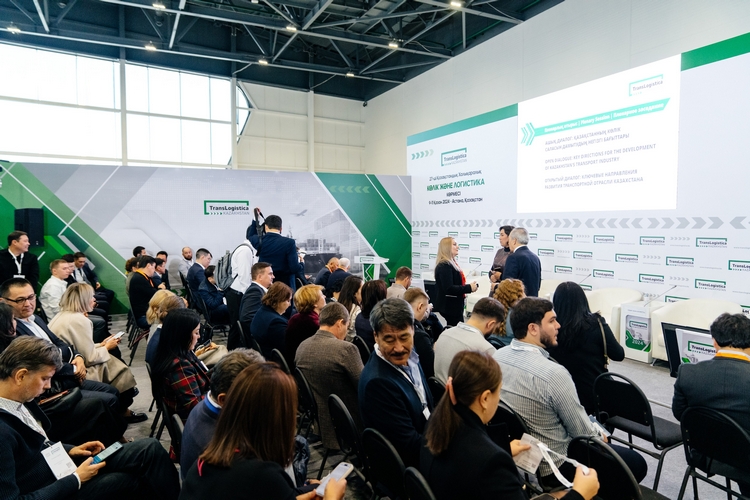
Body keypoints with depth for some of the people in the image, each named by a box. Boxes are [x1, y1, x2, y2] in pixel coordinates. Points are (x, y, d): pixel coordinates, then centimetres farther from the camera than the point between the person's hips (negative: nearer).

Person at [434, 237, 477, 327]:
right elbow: (448, 289, -24)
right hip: (450, 306, -10)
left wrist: (469, 287, 7)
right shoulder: (444, 266, -16)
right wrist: (469, 288, -18)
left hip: (455, 305, 10)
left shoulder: (452, 263, 14)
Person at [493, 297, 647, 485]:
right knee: (637, 463, 10)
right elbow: (582, 432, -17)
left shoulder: (497, 356, -8)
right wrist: (599, 437, 6)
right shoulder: (553, 373, -30)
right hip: (553, 465, -7)